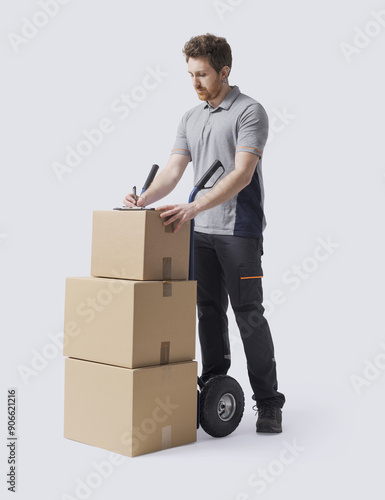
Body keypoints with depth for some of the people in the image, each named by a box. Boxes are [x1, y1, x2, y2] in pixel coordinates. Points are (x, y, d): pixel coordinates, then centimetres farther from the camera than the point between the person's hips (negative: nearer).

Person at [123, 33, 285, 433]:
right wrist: (144, 199, -11)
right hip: (200, 232, 7)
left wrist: (194, 207, -30)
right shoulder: (191, 119, 14)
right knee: (209, 312, 11)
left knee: (248, 315, -6)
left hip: (239, 230, -7)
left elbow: (242, 173, -20)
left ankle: (269, 403, 2)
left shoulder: (249, 112, -9)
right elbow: (174, 170, 8)